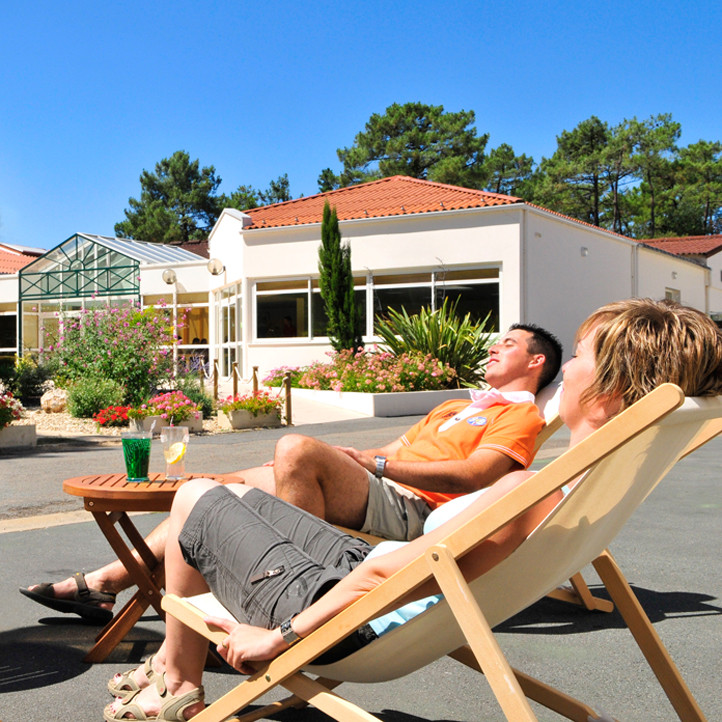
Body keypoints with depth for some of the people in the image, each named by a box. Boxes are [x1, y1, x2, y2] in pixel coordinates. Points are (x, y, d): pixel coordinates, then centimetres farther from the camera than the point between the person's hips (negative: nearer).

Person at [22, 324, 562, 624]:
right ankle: (103, 585, 4)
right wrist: (348, 455, 10)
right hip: (372, 496, 9)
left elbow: (471, 476, -13)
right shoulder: (458, 408, 34)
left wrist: (378, 463, -12)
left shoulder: (521, 415, 5)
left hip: (408, 509, -9)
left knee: (297, 449, -33)